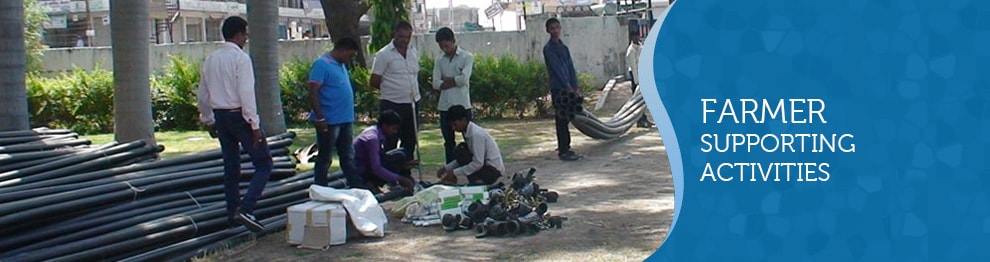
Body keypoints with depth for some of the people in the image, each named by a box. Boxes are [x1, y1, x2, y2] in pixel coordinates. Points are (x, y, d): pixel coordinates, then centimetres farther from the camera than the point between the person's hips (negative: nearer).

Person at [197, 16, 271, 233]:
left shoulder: (211, 60, 10)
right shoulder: (241, 58, -12)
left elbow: (202, 95, 15)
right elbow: (246, 93, -18)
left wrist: (208, 120, 26)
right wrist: (255, 125, -17)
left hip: (221, 117, 8)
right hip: (240, 115, -8)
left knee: (231, 168, 15)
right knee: (263, 164, -3)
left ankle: (232, 213, 20)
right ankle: (246, 208, -18)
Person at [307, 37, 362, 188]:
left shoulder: (341, 65, 14)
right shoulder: (321, 65, -14)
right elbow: (313, 93, -18)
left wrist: (350, 116, 19)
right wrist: (320, 118, -21)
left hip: (346, 120, 9)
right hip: (329, 122, -9)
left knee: (348, 156, 14)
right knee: (324, 158, 1)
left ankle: (357, 187, 19)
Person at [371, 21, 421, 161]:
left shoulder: (414, 52, 10)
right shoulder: (383, 54, -8)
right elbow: (374, 81, -6)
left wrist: (414, 91, 8)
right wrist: (391, 89, 1)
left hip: (411, 104, 6)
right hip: (392, 105, -6)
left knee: (410, 142, 11)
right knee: (390, 144, -1)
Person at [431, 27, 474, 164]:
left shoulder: (467, 57, -2)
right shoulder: (439, 60, 10)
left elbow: (464, 79, -16)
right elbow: (436, 84, -1)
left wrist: (446, 79, -4)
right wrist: (455, 81, -8)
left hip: (463, 105, -4)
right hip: (445, 106, 4)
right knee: (448, 141, 10)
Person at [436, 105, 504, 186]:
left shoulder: (476, 134, -22)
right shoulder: (467, 131, 6)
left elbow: (478, 163, -25)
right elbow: (463, 158, 14)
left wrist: (455, 173, -20)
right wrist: (446, 168, 5)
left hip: (493, 171, -9)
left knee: (459, 152, -18)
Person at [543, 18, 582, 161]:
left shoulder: (564, 47, 15)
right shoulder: (548, 48, -8)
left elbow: (571, 68, 11)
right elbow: (557, 69, -15)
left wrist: (575, 87, 3)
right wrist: (568, 86, -19)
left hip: (568, 88, 7)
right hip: (558, 88, -7)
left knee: (565, 119, 10)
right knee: (561, 120, -7)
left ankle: (565, 148, 17)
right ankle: (563, 151, -5)